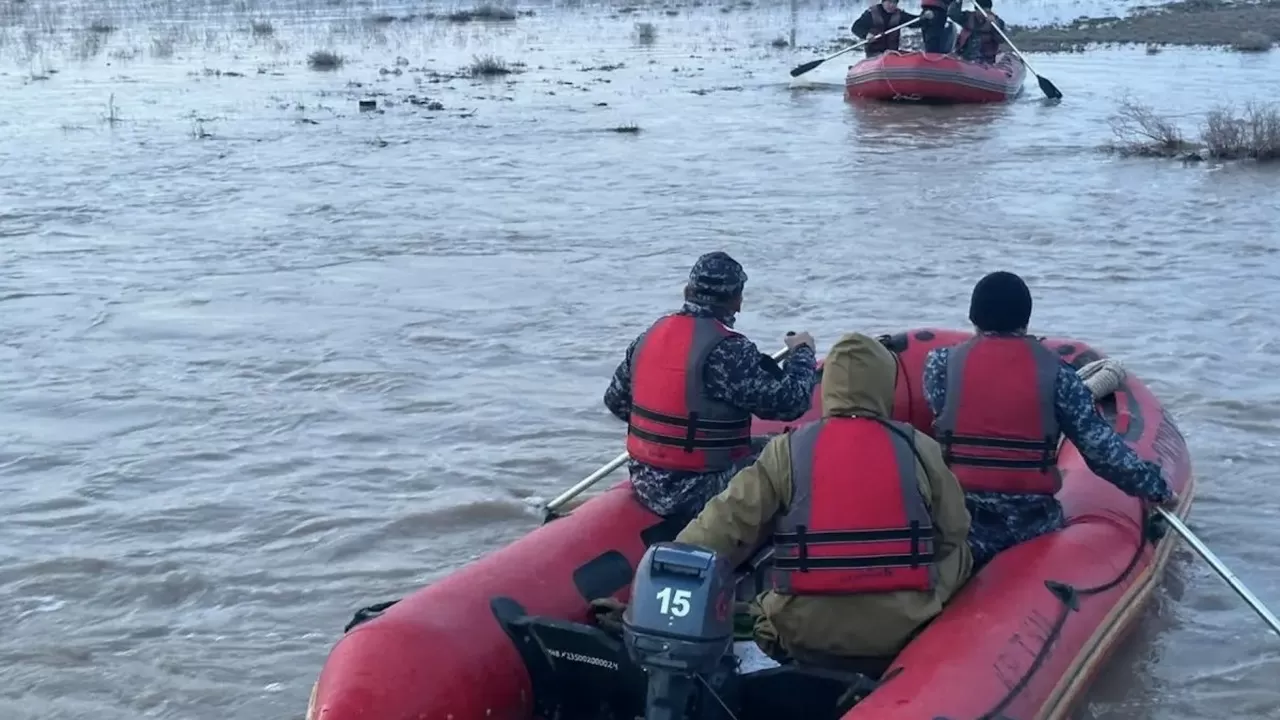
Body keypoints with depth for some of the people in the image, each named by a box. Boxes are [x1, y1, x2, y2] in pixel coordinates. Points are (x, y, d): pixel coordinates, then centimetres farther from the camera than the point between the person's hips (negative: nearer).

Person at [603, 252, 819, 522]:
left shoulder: (650, 336, 3)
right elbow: (790, 401, -17)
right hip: (699, 496, -8)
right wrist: (803, 352, 1)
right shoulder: (728, 350, -20)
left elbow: (615, 401, 14)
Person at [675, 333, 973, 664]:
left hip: (806, 634, 1)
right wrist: (928, 599, 19)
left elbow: (728, 523, -7)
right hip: (903, 634, 0)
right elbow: (953, 534, 5)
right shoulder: (919, 449, -1)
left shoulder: (788, 450, -4)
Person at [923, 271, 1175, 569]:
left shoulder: (943, 363, -3)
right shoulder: (1054, 371, -1)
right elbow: (1100, 445, -2)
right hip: (1034, 525, 1)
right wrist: (1155, 486, 10)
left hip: (958, 525, -1)